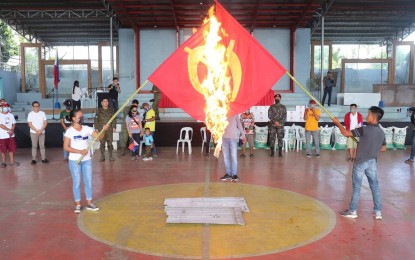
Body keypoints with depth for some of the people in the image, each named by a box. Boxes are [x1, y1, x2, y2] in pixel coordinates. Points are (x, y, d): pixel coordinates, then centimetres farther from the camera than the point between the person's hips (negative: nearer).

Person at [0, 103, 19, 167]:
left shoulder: (11, 115, 8)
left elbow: (14, 124, 8)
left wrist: (12, 130, -9)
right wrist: (9, 130, -14)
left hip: (11, 135, 3)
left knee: (12, 149, 4)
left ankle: (12, 162, 12)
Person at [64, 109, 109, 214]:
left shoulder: (87, 129, 1)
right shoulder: (70, 131, -9)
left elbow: (99, 137, -6)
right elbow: (66, 147, -12)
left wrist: (104, 130, -26)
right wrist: (80, 152, -20)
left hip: (87, 160, 4)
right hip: (74, 160, -4)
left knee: (88, 181, 9)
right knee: (77, 182, 6)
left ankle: (89, 203, 20)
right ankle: (78, 204, 18)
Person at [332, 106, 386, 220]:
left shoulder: (365, 130, -19)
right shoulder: (381, 132, 3)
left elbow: (346, 133, -20)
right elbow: (383, 148, 15)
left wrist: (337, 123, -9)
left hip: (361, 162, -6)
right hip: (372, 162, 6)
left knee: (356, 187, 4)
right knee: (375, 187, 13)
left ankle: (353, 211, 14)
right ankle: (378, 212, 19)